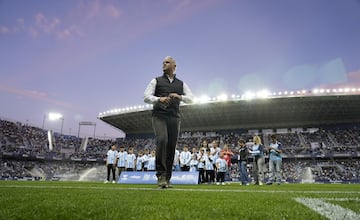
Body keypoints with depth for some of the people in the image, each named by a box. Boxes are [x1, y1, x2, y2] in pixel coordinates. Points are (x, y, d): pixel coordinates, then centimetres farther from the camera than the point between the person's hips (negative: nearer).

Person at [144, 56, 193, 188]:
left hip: (174, 118, 3)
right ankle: (161, 174, -15)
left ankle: (167, 178, 9)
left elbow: (190, 98, 9)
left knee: (171, 147, -1)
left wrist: (179, 96, -10)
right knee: (162, 140, -25)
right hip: (159, 116, -2)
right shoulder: (156, 81, 13)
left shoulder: (181, 84, 19)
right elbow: (146, 97, 3)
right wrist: (159, 99, -16)